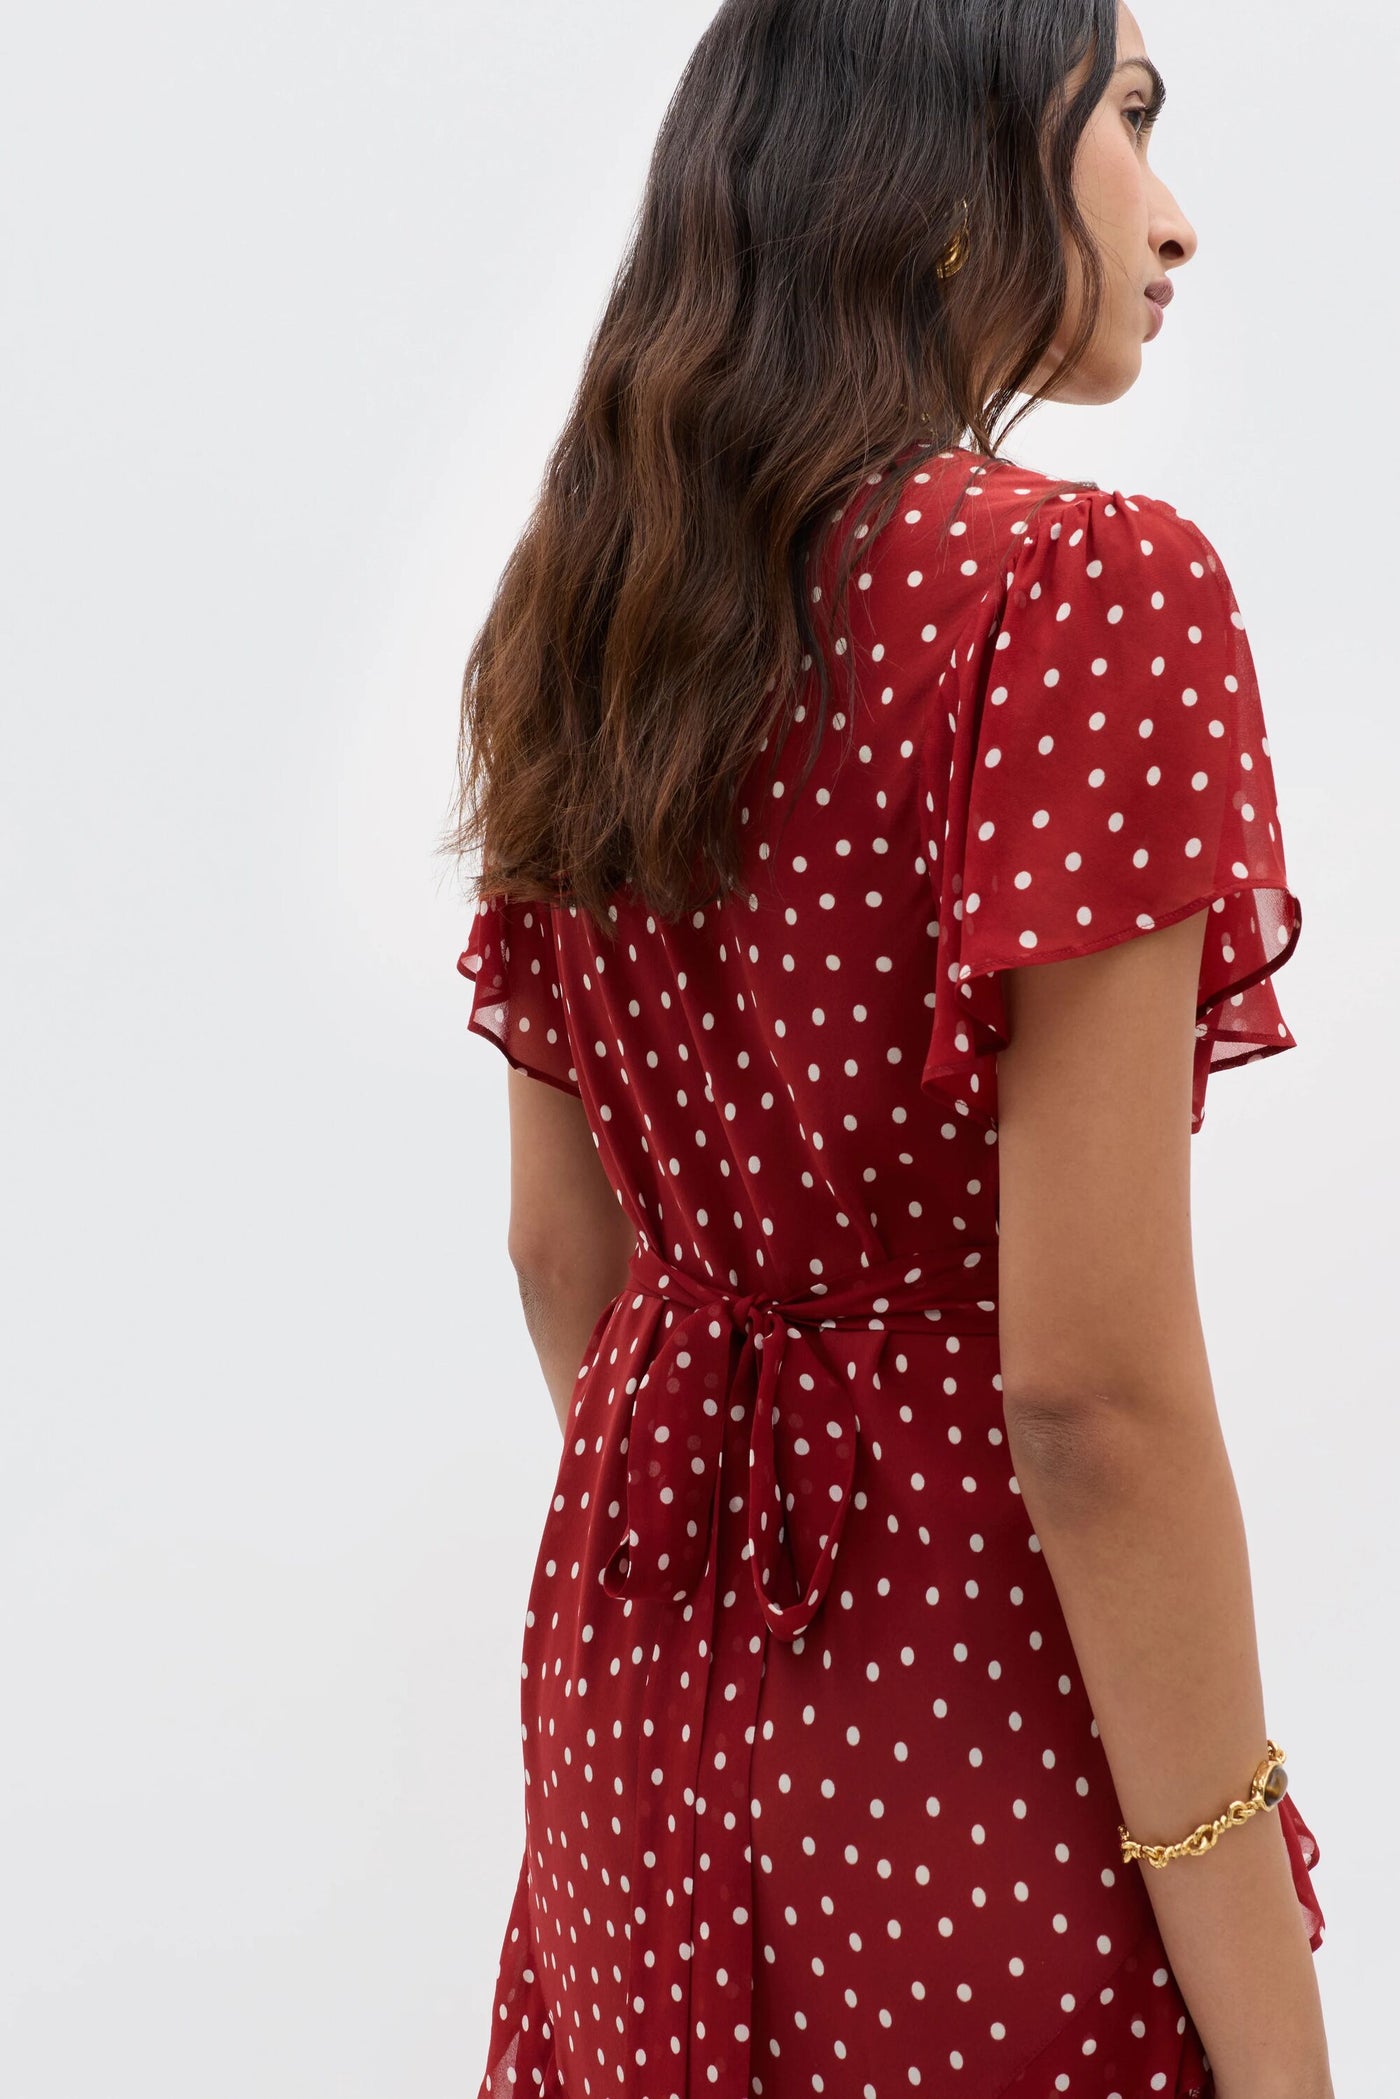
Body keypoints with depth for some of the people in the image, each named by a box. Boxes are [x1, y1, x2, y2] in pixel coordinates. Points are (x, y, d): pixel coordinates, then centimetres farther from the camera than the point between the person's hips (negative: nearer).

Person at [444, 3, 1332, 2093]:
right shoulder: (1088, 588, -20)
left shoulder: (588, 613, 2)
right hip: (977, 1674, -7)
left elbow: (558, 1244, 8)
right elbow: (1094, 1384, -23)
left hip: (647, 1664, 7)